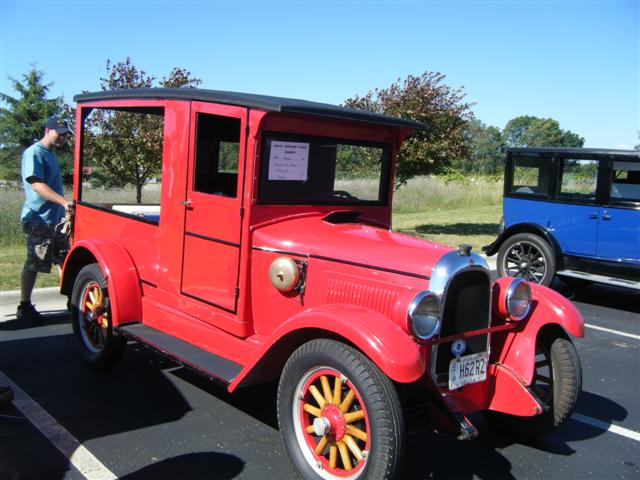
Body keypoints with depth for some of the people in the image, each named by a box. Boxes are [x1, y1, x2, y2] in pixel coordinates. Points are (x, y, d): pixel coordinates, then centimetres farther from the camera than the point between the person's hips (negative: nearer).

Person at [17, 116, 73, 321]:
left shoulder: (51, 154, 15)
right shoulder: (34, 153, -12)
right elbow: (37, 184, -24)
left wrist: (64, 206, 25)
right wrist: (64, 202, -34)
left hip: (55, 219, 9)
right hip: (39, 220, -9)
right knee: (33, 264, -3)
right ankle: (24, 307, 6)